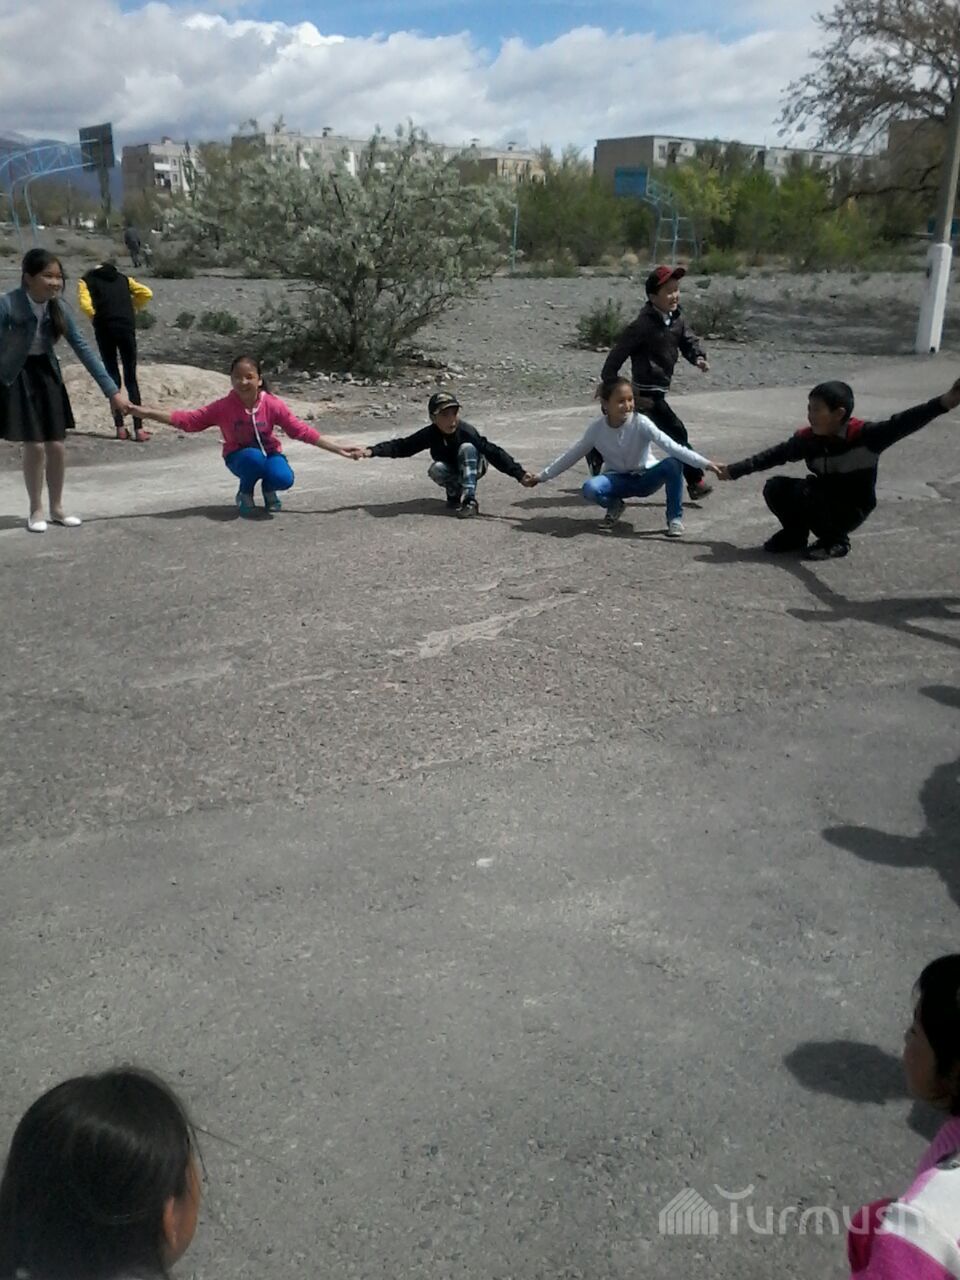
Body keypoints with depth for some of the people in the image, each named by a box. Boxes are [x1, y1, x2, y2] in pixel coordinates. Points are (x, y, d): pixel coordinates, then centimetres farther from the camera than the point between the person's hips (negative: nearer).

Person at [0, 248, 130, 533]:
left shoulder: (58, 308, -9)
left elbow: (83, 349, -6)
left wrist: (112, 390, -8)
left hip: (47, 376, 5)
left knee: (57, 445, 5)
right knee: (34, 446, -6)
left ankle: (56, 508, 23)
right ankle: (36, 510, 13)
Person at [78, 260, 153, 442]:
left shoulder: (86, 281, 15)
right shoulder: (123, 278, 23)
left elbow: (85, 304, -3)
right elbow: (146, 293, 10)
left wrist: (97, 318, 13)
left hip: (105, 329, -1)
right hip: (127, 327, 1)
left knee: (113, 376, 9)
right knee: (131, 378, 5)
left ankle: (120, 428, 4)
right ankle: (138, 429, -3)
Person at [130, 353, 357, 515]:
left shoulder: (273, 405, -17)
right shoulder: (223, 407, -17)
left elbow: (301, 430, -15)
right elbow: (189, 419, -14)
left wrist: (338, 449, -19)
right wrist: (148, 413, -22)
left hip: (269, 453, 0)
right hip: (239, 456, 0)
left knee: (283, 479, -34)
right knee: (254, 458, -37)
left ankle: (269, 489, 7)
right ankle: (245, 494, -4)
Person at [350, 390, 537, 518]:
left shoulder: (467, 432, -31)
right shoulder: (430, 434, -24)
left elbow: (493, 453, -35)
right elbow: (402, 446, -20)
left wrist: (520, 474, -43)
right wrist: (372, 451, -33)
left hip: (471, 469, -1)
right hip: (450, 473, 1)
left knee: (467, 448, -32)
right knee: (436, 469, -31)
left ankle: (469, 499, -33)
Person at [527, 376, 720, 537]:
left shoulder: (641, 423, -21)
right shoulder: (597, 429, -14)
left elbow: (671, 446, -31)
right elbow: (571, 456, -1)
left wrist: (704, 463, -43)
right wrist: (542, 476, 2)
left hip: (645, 478, -1)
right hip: (618, 479, 1)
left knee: (673, 464, -33)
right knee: (590, 488, -33)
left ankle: (675, 518, -13)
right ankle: (614, 506, 4)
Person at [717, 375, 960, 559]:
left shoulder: (863, 435, -24)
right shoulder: (807, 438, -8)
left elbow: (900, 425, -38)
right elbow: (775, 455, 6)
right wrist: (734, 470, 8)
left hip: (850, 510, -6)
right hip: (823, 501, 6)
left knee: (802, 492, -30)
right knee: (775, 488, -12)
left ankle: (835, 540, -6)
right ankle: (795, 534, 14)